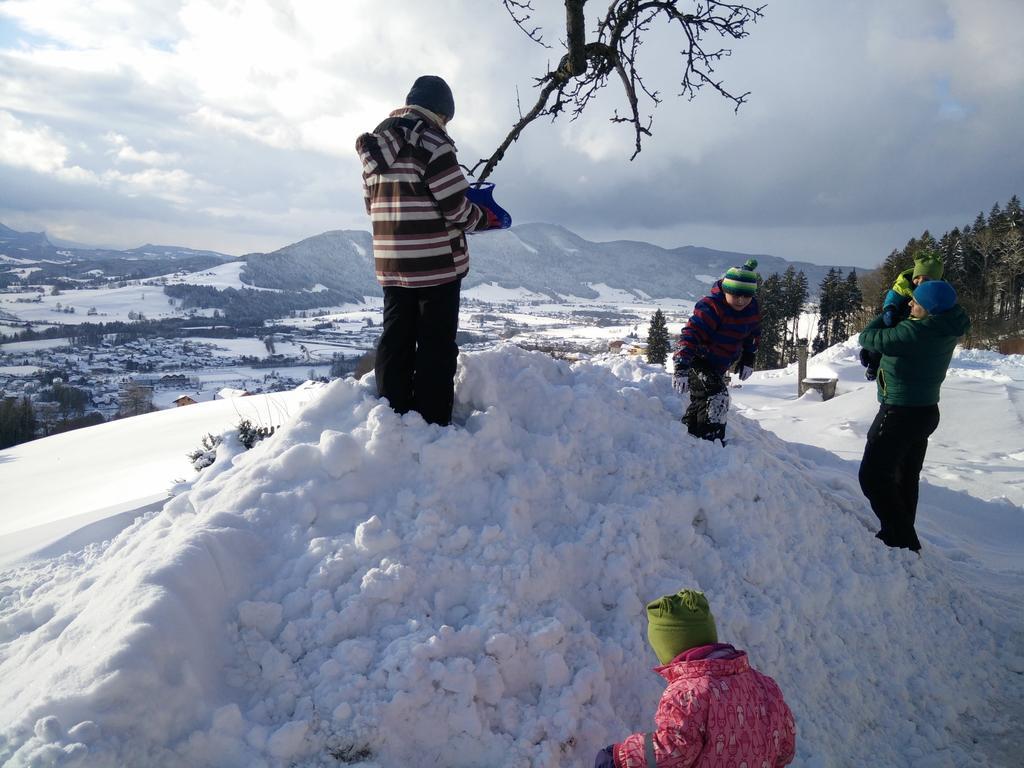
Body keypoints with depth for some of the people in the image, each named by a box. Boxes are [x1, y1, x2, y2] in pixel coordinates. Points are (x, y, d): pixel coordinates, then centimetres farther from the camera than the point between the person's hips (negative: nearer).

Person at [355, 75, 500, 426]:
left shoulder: (373, 144, 13)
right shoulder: (432, 141, -11)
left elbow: (372, 203, 15)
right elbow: (456, 206, -14)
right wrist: (483, 218, 5)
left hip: (391, 263, 7)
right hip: (437, 261, -7)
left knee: (396, 341, 12)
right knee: (436, 345, 0)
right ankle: (433, 424, 4)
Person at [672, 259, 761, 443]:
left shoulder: (752, 310, -4)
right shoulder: (711, 308, -28)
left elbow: (752, 335, 16)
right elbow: (690, 334, -35)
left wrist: (748, 360, 17)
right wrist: (681, 368, -42)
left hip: (719, 365, 8)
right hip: (698, 360, -8)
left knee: (702, 401, 19)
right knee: (717, 398, -22)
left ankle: (687, 435, 35)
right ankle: (712, 441, -17)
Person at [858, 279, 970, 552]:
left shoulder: (915, 332, -28)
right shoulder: (945, 330, -2)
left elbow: (867, 337, -17)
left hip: (900, 414, -9)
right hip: (925, 410, 9)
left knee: (873, 476, -1)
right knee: (905, 478, 20)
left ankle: (902, 542, 0)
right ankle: (901, 536, 33)